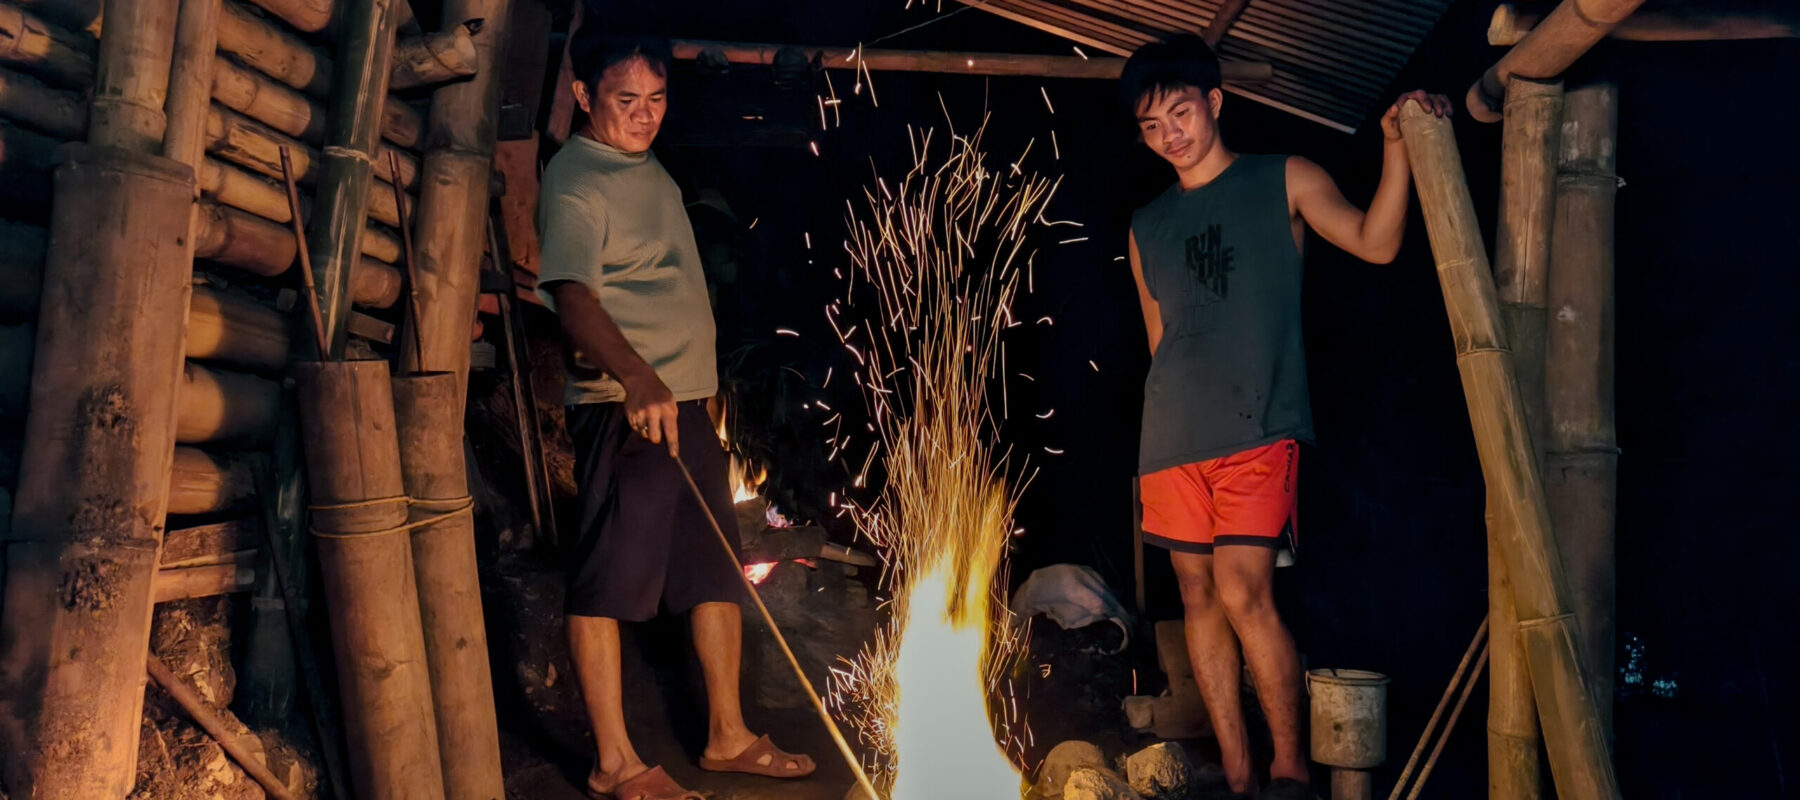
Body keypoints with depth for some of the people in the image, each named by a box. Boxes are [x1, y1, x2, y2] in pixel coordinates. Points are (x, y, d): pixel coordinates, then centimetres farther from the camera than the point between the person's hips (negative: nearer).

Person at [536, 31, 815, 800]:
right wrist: (635, 376, -39)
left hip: (685, 398, 10)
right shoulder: (574, 179, -10)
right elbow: (573, 297, -25)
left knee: (716, 570, 13)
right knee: (608, 581, -3)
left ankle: (728, 735, 25)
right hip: (622, 407, -9)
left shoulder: (651, 170, 18)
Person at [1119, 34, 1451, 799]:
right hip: (1172, 435, 5)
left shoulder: (1285, 181, 6)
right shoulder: (1147, 227, 18)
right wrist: (1168, 422, 16)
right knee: (1197, 595, 5)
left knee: (1243, 594, -14)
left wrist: (1397, 143, -21)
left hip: (1256, 428, -5)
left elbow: (1375, 242, -10)